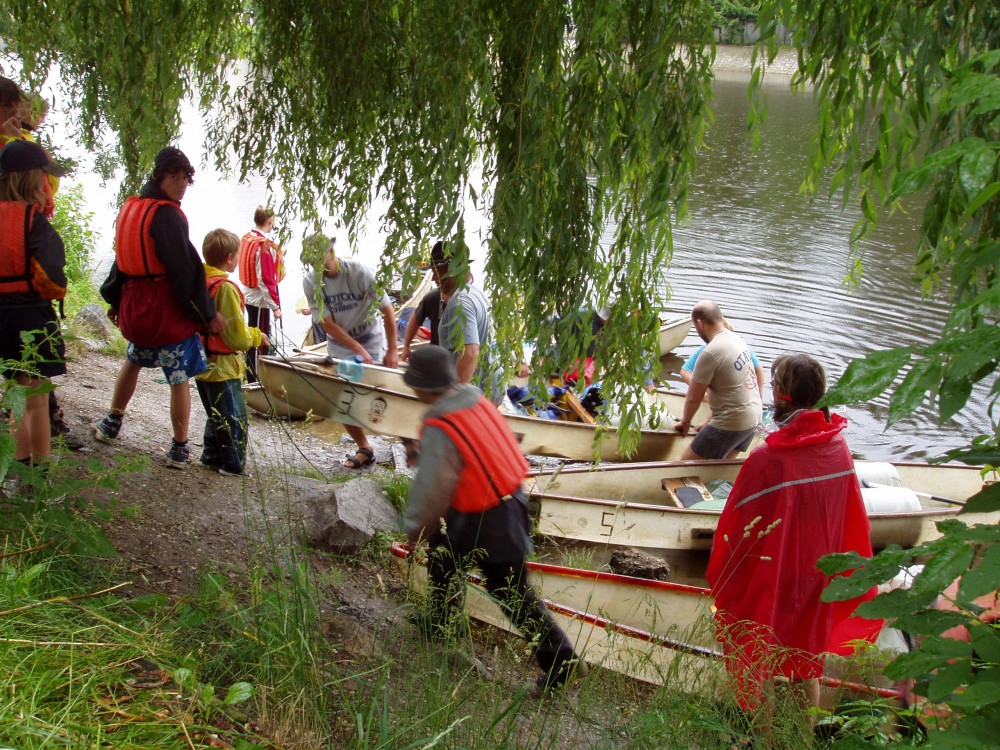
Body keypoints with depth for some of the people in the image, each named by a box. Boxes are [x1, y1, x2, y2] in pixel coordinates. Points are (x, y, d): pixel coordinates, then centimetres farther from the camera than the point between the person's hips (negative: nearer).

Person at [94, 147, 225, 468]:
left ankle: (112, 424, 40)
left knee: (133, 360, 30)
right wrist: (208, 313, -15)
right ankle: (179, 449, 6)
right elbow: (186, 269, -20)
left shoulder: (129, 209, 7)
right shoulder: (167, 215, -18)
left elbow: (122, 259, 18)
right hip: (167, 310, -8)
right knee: (179, 378, 1)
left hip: (133, 306, 8)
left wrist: (115, 300, 28)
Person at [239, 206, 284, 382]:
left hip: (248, 294, 9)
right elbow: (266, 280, -22)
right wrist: (275, 306, -17)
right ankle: (255, 378, 4)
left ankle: (251, 373, 32)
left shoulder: (246, 238, 6)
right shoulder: (264, 245, -21)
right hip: (260, 299, -9)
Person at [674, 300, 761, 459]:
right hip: (754, 418, 9)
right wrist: (711, 422, 21)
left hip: (731, 422, -9)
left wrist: (685, 422, 8)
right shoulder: (738, 340, 8)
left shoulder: (710, 353, -19)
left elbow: (693, 398, -11)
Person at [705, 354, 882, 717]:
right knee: (806, 659, 24)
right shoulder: (839, 446, -12)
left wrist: (721, 581, -4)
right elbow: (851, 518, 1)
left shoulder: (767, 459, -29)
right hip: (816, 577, 5)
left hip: (765, 582, -5)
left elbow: (738, 529, -19)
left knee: (752, 664, 15)